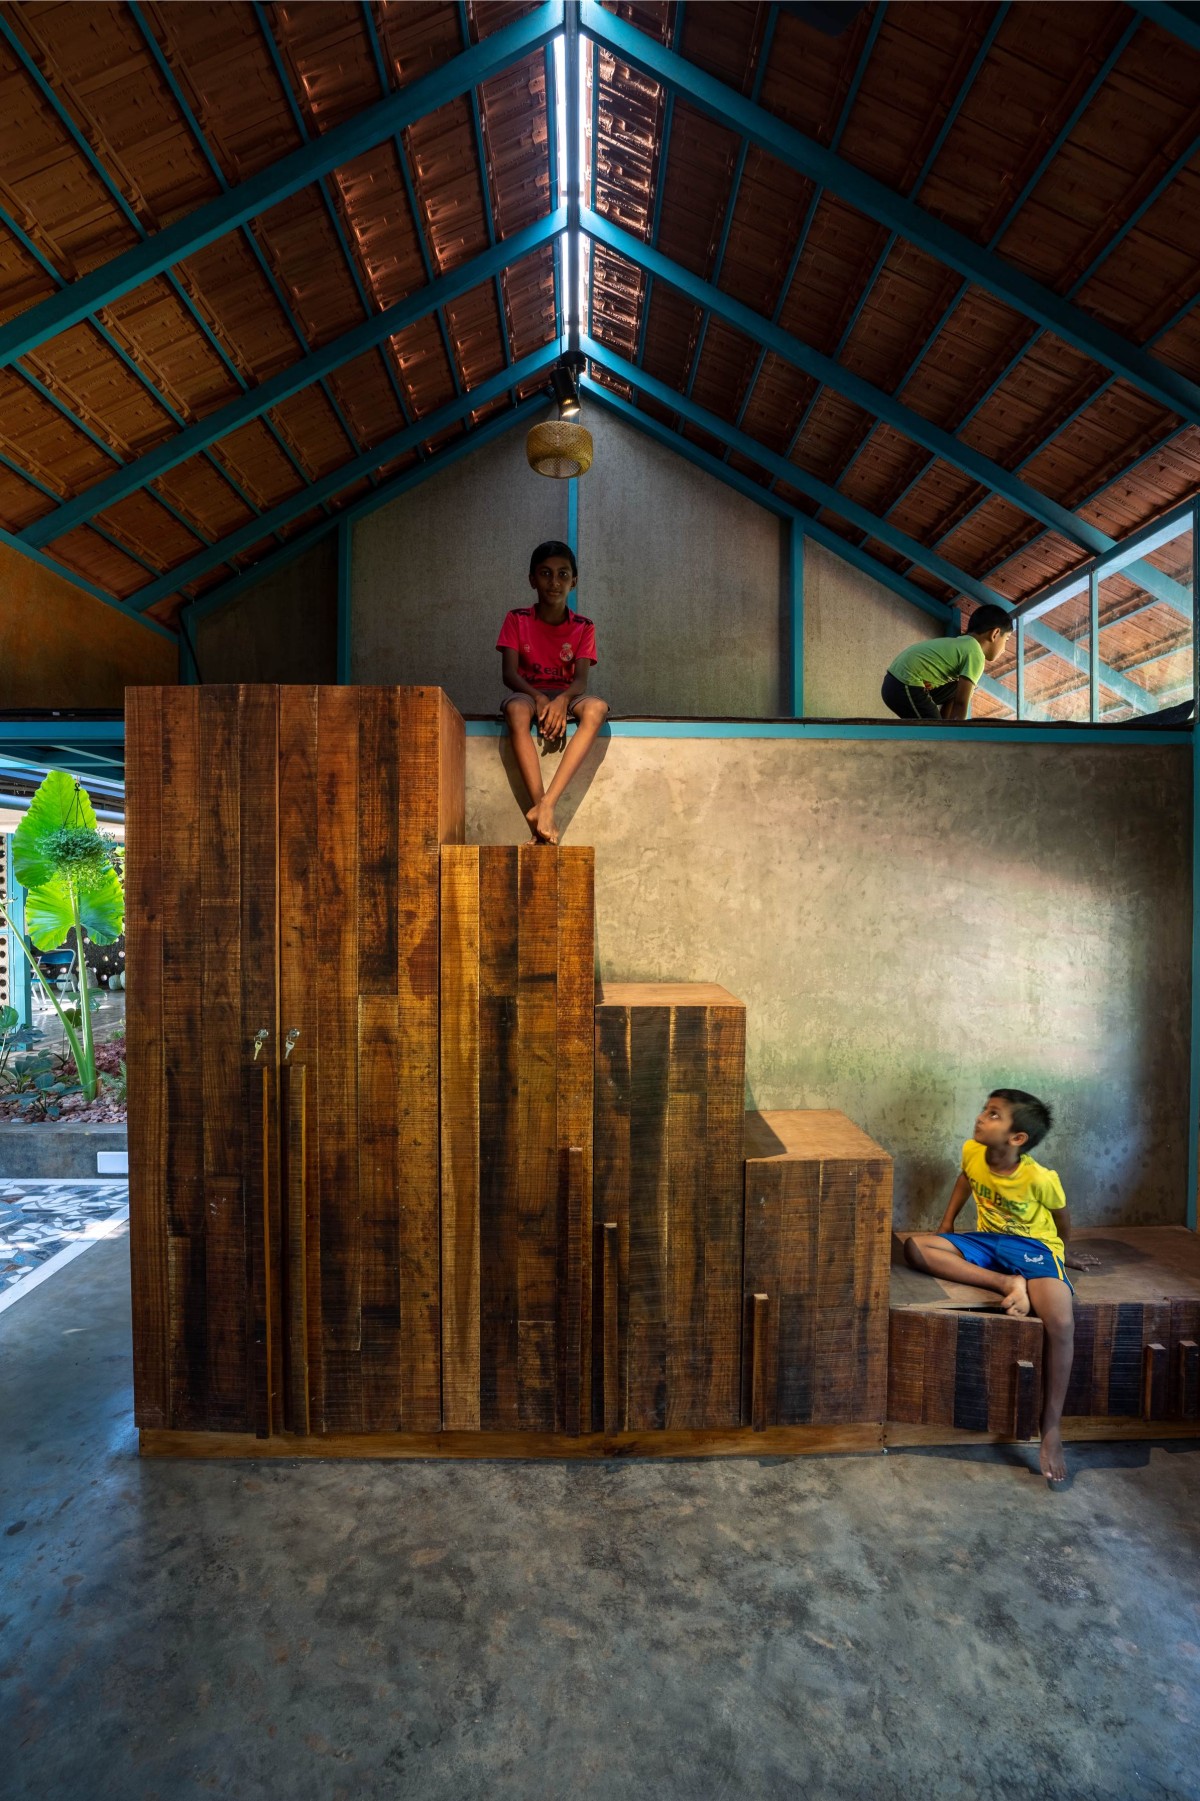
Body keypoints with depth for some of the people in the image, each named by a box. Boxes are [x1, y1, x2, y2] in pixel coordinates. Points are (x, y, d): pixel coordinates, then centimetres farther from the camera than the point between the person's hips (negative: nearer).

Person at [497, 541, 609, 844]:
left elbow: (580, 678, -8)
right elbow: (509, 673, -8)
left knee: (597, 708, -35)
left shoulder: (583, 627, 4)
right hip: (528, 694, -1)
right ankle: (540, 806, -44)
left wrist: (562, 700, -32)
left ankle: (546, 803, -44)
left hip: (565, 696, 1)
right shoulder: (517, 620, 2)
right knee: (516, 709, -40)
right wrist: (539, 698, -28)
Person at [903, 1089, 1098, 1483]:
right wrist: (946, 1223, 15)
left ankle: (1051, 1427, -13)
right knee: (914, 1247, -20)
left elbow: (1061, 1219, 0)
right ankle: (1007, 1284, -25)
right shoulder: (972, 1152, -11)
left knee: (1061, 1323, -32)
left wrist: (1063, 1255, 17)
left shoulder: (1040, 1178, -22)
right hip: (987, 1241, 4)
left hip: (1033, 1246, -4)